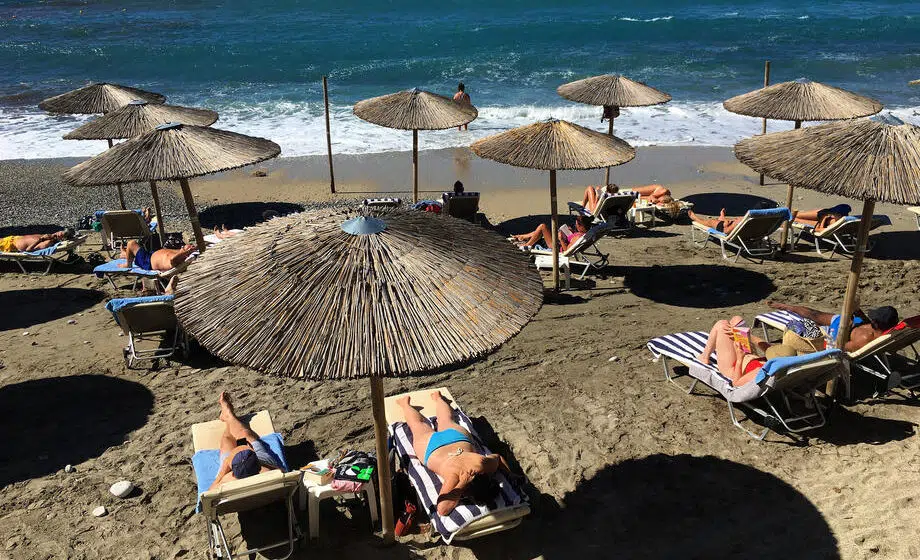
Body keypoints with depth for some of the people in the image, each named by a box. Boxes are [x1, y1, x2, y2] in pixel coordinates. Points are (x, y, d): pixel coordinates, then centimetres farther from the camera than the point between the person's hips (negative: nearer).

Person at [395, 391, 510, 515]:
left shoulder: (484, 464, -38)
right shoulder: (454, 476, -48)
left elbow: (499, 457, -16)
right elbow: (442, 510, -51)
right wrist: (461, 486, -55)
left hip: (457, 434, 3)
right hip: (428, 444, -3)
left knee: (447, 420, 39)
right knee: (419, 425, 31)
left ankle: (437, 397, 64)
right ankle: (405, 404, 57)